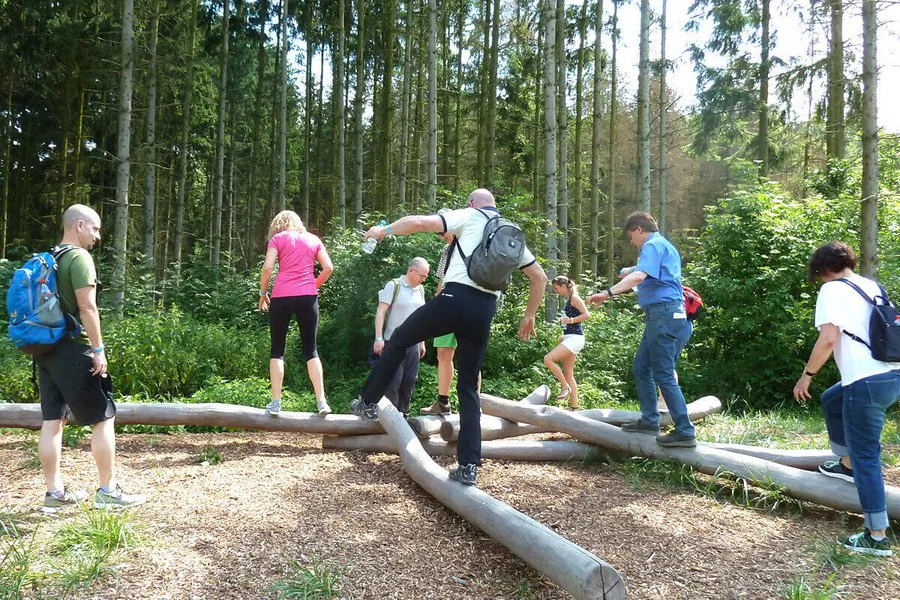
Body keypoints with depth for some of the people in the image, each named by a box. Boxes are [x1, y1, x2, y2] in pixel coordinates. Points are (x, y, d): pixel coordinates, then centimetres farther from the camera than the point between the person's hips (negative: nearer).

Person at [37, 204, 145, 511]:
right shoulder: (79, 257, -12)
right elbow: (87, 307, -19)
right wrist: (99, 349, -15)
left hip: (45, 348, 9)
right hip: (72, 349, -9)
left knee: (52, 420, 9)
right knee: (103, 417, 0)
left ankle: (54, 493, 15)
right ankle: (107, 491, 4)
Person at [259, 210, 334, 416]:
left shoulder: (277, 239, 7)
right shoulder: (313, 239, 14)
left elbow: (267, 267, -5)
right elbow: (328, 268, 6)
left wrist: (263, 293, 6)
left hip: (282, 296, -2)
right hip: (308, 297, 2)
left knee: (277, 348, 7)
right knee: (310, 349, 8)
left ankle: (276, 402, 1)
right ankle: (321, 401, 0)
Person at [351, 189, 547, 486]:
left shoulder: (468, 216, 6)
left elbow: (420, 222, -5)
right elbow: (539, 276, 22)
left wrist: (384, 230, 11)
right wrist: (529, 316, 29)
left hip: (455, 297, -5)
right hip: (485, 310, 5)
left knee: (399, 339, 20)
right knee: (469, 387, 12)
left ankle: (368, 402, 28)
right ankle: (469, 466, 6)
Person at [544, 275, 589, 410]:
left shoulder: (574, 298, -7)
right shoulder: (568, 301, 19)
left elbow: (587, 315, -17)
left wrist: (570, 320, -23)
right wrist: (563, 337, 21)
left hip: (575, 338, -10)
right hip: (569, 338, 10)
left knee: (548, 359, -19)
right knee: (568, 374, 7)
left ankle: (565, 387, -10)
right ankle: (574, 406, 7)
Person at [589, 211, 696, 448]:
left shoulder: (653, 245, -8)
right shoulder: (665, 246, 24)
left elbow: (639, 276, -26)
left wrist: (608, 293, -30)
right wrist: (633, 274, 41)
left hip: (663, 313, -11)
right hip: (663, 315, 11)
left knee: (664, 374, -9)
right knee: (641, 367, 15)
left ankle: (685, 432, -6)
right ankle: (650, 421, 20)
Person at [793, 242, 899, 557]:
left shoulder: (832, 290, -6)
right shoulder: (871, 286, 16)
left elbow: (828, 339, -18)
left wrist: (807, 375, -7)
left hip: (867, 381, -8)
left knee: (865, 457, -1)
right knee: (832, 401, 31)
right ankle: (846, 464, 42)